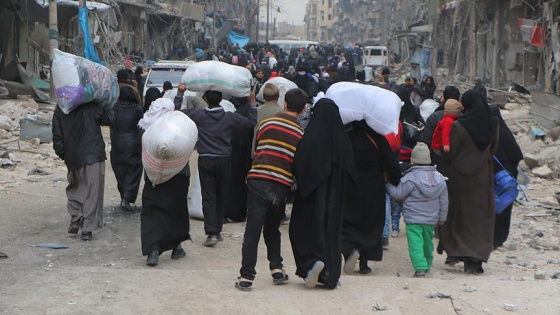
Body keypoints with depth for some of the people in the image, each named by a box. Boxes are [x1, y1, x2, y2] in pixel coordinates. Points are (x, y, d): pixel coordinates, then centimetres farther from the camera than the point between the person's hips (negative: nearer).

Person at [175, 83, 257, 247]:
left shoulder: (198, 115, -7)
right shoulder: (230, 117, -4)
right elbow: (252, 122, 8)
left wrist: (180, 93, 9)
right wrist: (252, 103, 17)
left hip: (205, 161, -1)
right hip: (224, 160, 1)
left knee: (208, 197, -1)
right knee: (221, 196, 13)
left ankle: (212, 233, -10)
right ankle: (217, 230, 20)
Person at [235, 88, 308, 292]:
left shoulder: (266, 123, 6)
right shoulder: (301, 134, 6)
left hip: (258, 181, -1)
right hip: (282, 186, 1)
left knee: (253, 229, -2)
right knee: (272, 229, 21)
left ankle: (246, 276, -6)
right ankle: (277, 268, 15)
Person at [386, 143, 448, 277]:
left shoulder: (410, 178, -16)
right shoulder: (439, 178, 2)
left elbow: (398, 194, -10)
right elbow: (444, 201, 8)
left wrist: (388, 185, 7)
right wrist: (442, 218, 19)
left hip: (413, 218, -6)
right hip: (431, 219, 6)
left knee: (415, 242, -9)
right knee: (427, 241, 23)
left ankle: (420, 267, -22)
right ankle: (427, 263, 38)